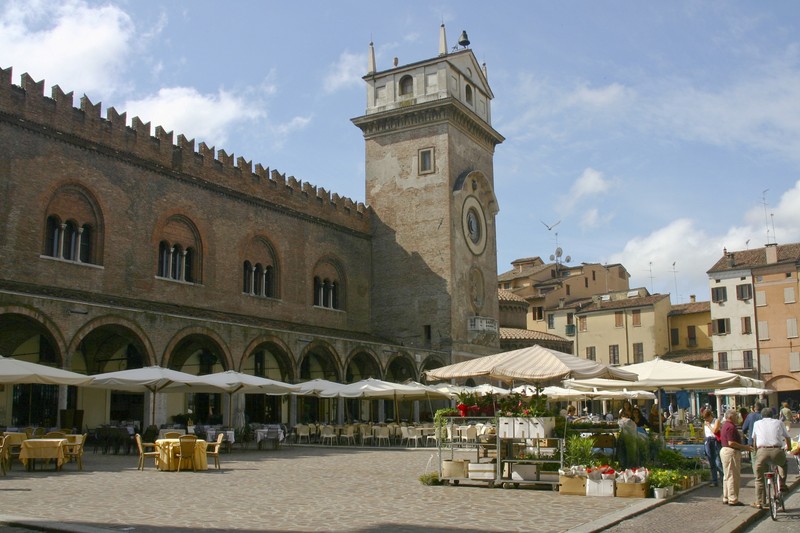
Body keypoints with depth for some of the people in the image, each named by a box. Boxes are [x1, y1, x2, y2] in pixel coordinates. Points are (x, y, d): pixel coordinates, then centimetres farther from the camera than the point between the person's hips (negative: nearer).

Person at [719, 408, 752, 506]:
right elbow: (731, 443, -23)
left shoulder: (725, 425, 17)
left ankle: (726, 498, 20)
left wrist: (742, 447, 23)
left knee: (727, 476, 15)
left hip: (724, 450, 11)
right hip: (731, 452, -11)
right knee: (733, 476, -7)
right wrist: (744, 447, -15)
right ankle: (733, 499, -5)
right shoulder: (731, 427, -17)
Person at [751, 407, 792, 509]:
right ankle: (782, 484, 25)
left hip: (762, 451, -1)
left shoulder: (757, 423, 20)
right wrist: (789, 447, 50)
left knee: (759, 478, 12)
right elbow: (787, 437, 29)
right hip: (777, 450, 1)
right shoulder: (779, 422, 19)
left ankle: (760, 502, 11)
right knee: (783, 463, 36)